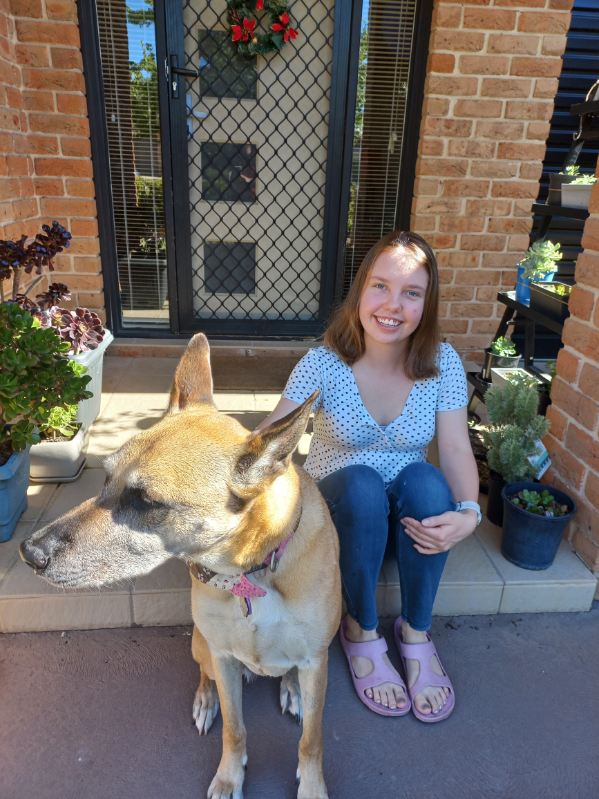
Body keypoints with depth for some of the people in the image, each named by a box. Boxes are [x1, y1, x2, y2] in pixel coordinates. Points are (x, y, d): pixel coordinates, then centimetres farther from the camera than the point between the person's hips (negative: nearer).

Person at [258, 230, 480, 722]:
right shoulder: (324, 364, -17)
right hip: (339, 507, -1)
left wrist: (468, 513, -32)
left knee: (425, 480, -31)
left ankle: (416, 632, -10)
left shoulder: (443, 363, -11)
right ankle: (362, 631, -10)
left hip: (411, 513, 2)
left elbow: (456, 449, -13)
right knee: (361, 484, -34)